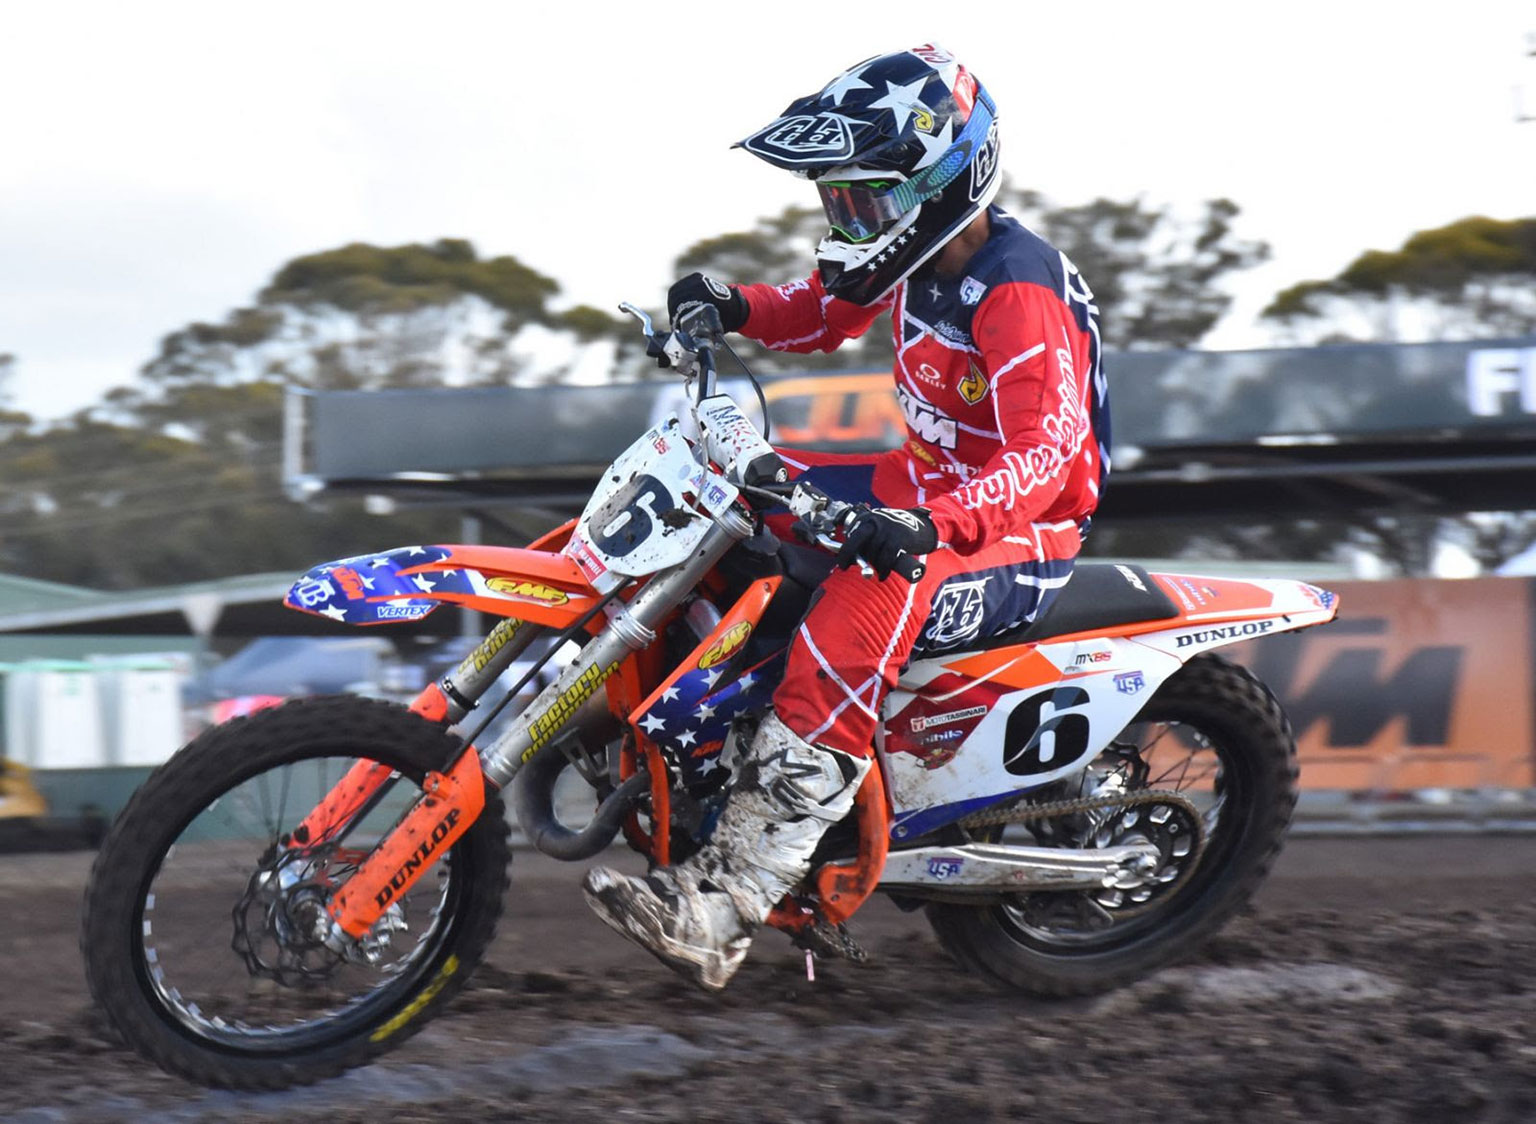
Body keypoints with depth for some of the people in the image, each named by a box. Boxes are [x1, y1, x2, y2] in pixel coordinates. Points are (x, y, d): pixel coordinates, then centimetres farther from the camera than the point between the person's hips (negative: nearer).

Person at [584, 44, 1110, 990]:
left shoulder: (1017, 290, -24)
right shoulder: (921, 255, 4)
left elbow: (1049, 447, -36)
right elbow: (824, 312, 22)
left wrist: (933, 525, -51)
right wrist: (736, 306, 0)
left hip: (1021, 531, -10)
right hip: (936, 482, 11)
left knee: (859, 616, -37)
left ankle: (721, 914, -44)